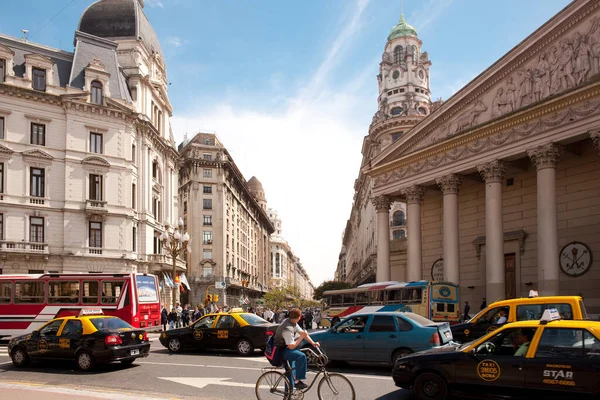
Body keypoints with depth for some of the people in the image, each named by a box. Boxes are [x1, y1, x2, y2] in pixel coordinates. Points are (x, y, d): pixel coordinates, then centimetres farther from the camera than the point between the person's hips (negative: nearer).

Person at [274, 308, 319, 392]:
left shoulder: (293, 322, 0)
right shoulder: (288, 329, -29)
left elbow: (302, 333, 6)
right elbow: (291, 346, -27)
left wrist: (313, 343, -3)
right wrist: (301, 337, -21)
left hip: (285, 348, 10)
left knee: (290, 372, 18)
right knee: (301, 356, -28)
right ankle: (297, 381, -18)